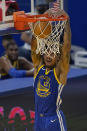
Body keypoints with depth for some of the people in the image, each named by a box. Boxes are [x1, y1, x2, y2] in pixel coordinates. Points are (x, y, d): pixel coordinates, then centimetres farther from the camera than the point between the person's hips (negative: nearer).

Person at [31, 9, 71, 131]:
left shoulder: (60, 71, -8)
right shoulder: (38, 67, 5)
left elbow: (66, 47, -18)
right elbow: (34, 48, -5)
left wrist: (66, 22, -26)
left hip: (54, 118, -5)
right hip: (38, 117, 5)